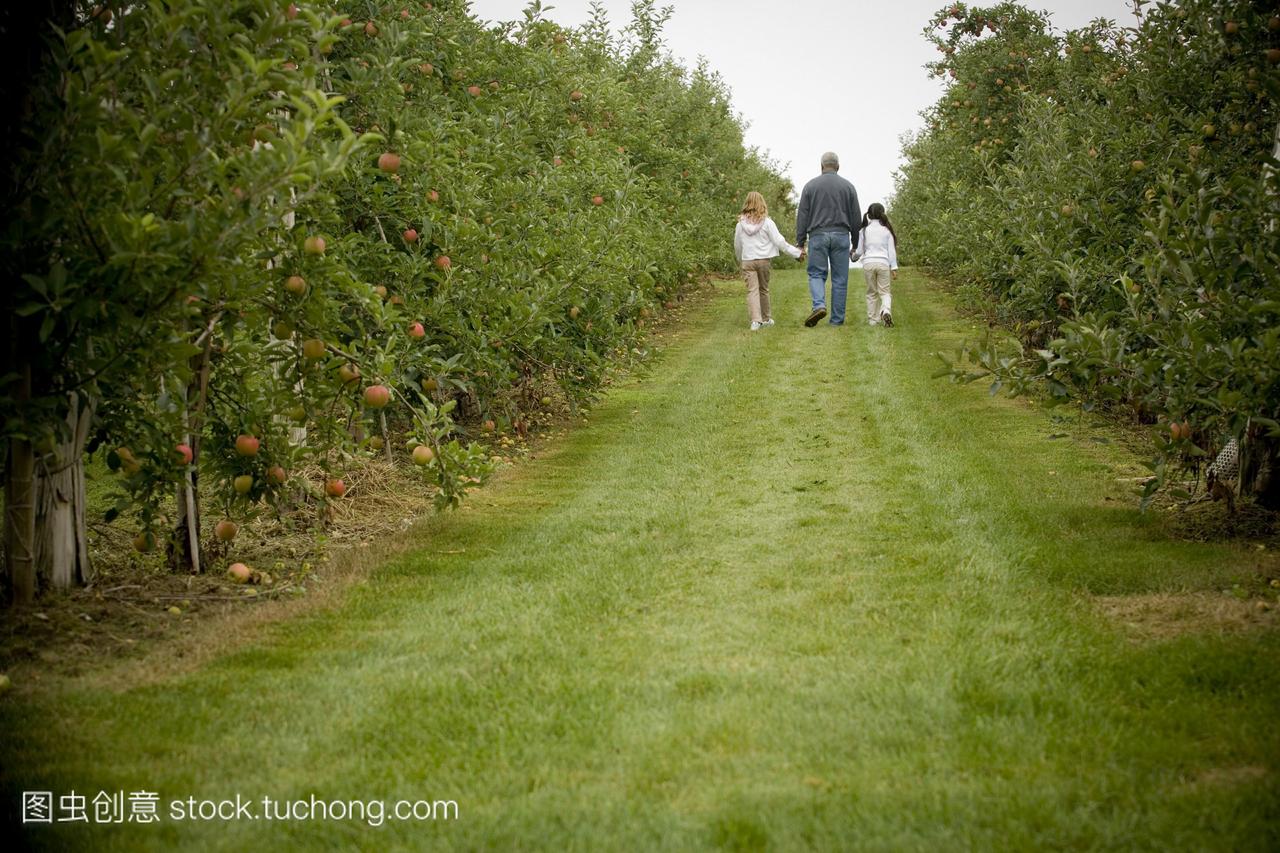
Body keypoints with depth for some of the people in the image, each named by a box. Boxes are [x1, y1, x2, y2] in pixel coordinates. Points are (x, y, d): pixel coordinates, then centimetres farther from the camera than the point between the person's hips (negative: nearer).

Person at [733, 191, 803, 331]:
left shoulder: (741, 224, 1)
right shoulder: (767, 222, -6)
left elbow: (737, 246, 11)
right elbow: (779, 241, -6)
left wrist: (740, 260, 30)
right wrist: (796, 252, 1)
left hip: (747, 261, 0)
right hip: (763, 260, 0)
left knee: (752, 290, -3)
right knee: (763, 289, 16)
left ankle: (755, 320, -19)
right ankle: (766, 318, 28)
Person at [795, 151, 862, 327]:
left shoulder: (810, 186, 4)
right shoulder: (848, 187, 6)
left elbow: (802, 216, 3)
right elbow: (856, 217, 8)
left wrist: (800, 242, 7)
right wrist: (855, 242, 16)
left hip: (818, 235, -1)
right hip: (841, 236, 1)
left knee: (816, 274, 6)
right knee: (840, 279, 4)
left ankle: (819, 305, -20)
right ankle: (837, 319, 5)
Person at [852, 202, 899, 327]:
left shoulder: (864, 230, 4)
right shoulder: (887, 230, 4)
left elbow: (859, 251, 6)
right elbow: (891, 250, 3)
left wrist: (853, 256, 28)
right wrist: (894, 267, 6)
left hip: (868, 263, 1)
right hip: (883, 263, 0)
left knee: (871, 293, 11)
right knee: (884, 291, 4)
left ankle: (873, 319, 10)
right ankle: (886, 310, -24)